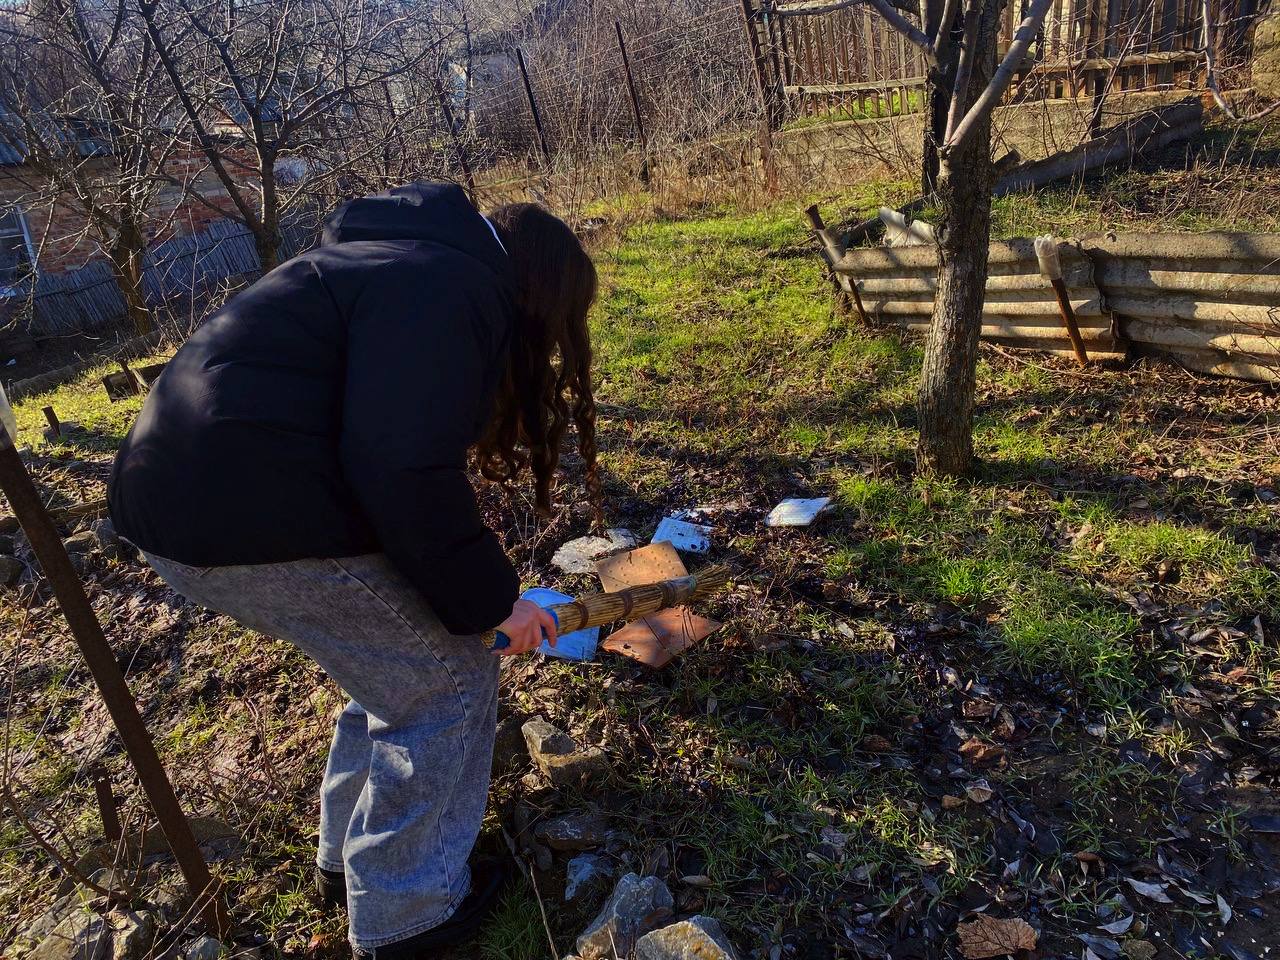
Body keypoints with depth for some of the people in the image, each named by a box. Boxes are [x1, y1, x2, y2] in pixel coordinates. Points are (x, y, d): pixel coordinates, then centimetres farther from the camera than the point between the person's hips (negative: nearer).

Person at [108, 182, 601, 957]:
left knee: (402, 662, 22)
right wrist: (489, 597, -10)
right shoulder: (449, 288, -13)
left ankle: (351, 859, 39)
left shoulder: (419, 263, 20)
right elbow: (407, 474, -25)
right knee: (450, 678, 3)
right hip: (260, 517, -10)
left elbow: (392, 445, 25)